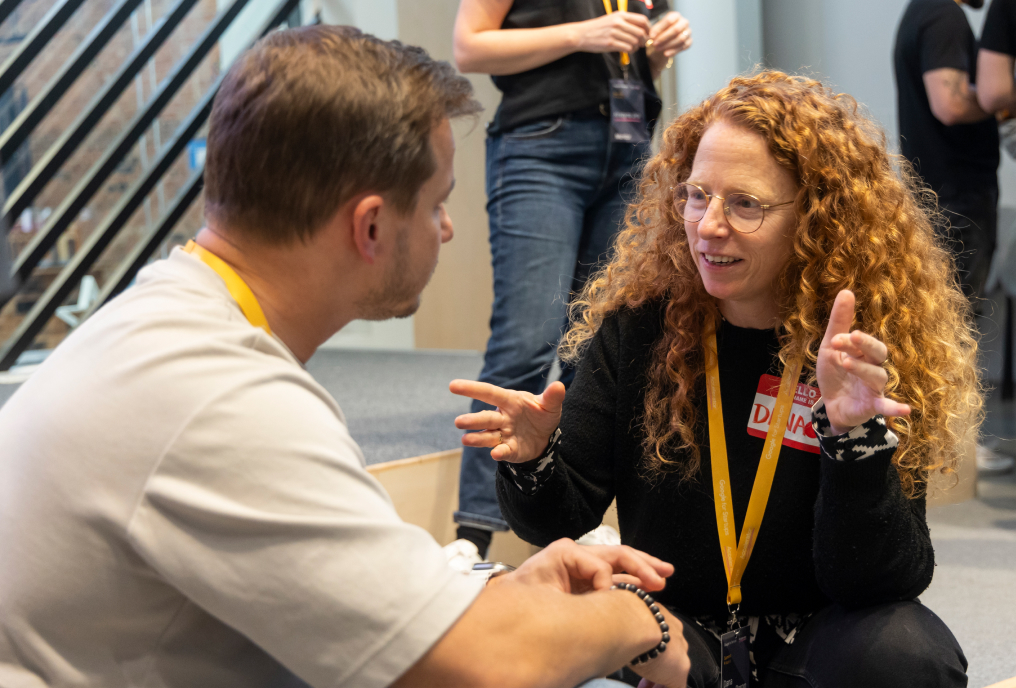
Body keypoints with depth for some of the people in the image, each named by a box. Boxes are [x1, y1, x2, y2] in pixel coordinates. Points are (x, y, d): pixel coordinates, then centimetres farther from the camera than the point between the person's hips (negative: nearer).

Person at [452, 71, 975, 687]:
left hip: (811, 635, 0)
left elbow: (867, 583, -17)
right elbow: (560, 519, -2)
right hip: (668, 624, 1)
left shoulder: (882, 350, -12)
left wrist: (854, 434, -34)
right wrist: (534, 461, -25)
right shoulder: (638, 325, -6)